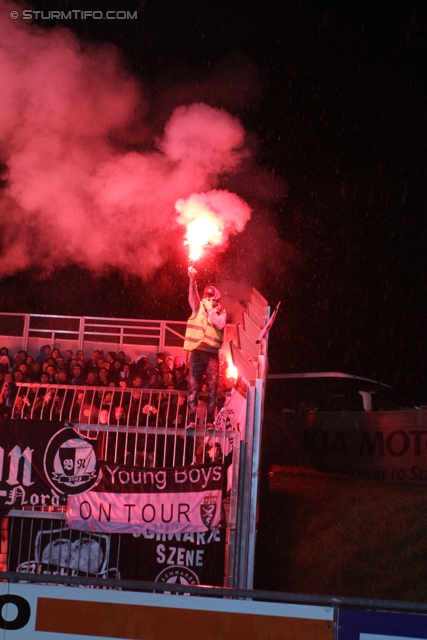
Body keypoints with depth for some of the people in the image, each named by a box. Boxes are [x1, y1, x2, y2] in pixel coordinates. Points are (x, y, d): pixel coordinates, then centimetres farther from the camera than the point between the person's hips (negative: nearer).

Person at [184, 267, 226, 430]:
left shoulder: (220, 312, 10)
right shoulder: (198, 306, 11)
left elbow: (220, 325, -8)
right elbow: (192, 295, -8)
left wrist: (210, 309, -4)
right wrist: (192, 280, -25)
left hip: (212, 354, 0)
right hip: (197, 352, 0)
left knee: (212, 389, -3)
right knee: (193, 387, -4)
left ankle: (210, 422, -1)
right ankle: (191, 421, -5)